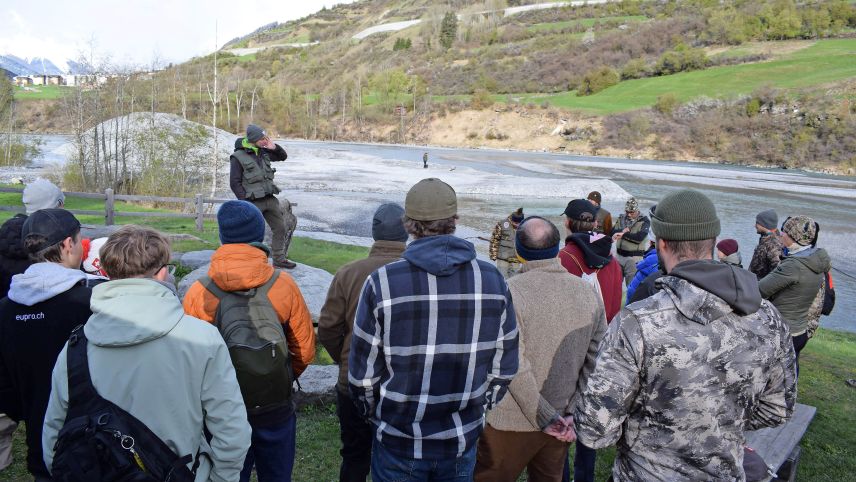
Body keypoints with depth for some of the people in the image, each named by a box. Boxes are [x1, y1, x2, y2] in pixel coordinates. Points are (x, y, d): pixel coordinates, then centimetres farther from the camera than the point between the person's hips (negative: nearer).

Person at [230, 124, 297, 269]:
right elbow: (234, 183, -11)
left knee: (280, 228, 11)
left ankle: (279, 260, 24)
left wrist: (274, 147, -1)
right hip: (253, 202, -6)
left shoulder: (263, 152, 8)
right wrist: (246, 202, -16)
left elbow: (283, 156, 19)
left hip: (270, 199, 7)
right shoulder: (237, 157, -9)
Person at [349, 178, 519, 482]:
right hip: (463, 443, 3)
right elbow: (504, 367, 0)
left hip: (399, 443, -2)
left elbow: (363, 371, -10)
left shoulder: (382, 282, -17)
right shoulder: (492, 279, -8)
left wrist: (372, 413, 10)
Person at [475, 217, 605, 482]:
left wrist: (547, 418, -14)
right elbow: (596, 361, -1)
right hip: (561, 423, 5)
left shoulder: (510, 291, -19)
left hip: (512, 422, -5)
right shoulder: (589, 292, -3)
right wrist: (572, 412, 0)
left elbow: (514, 367, -21)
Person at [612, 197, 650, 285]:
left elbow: (640, 237, -19)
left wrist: (623, 234, -21)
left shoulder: (644, 221, -6)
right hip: (619, 255, 5)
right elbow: (613, 232, 3)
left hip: (634, 257, -5)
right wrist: (622, 230, -17)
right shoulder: (621, 218, 11)